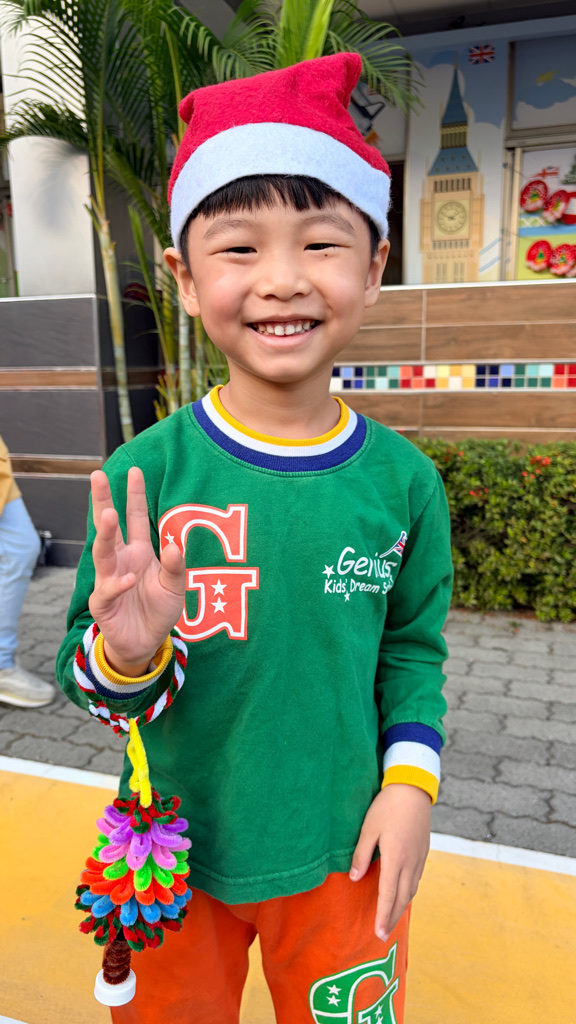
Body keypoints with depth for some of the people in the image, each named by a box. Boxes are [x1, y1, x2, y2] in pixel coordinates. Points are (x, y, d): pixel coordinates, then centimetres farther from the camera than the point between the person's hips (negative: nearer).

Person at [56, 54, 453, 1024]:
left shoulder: (403, 478, -11)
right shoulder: (145, 472, -17)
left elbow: (412, 649, 2)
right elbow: (80, 672, -9)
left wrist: (411, 781, -9)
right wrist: (124, 654, -30)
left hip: (343, 859, 2)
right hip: (173, 861, 0)